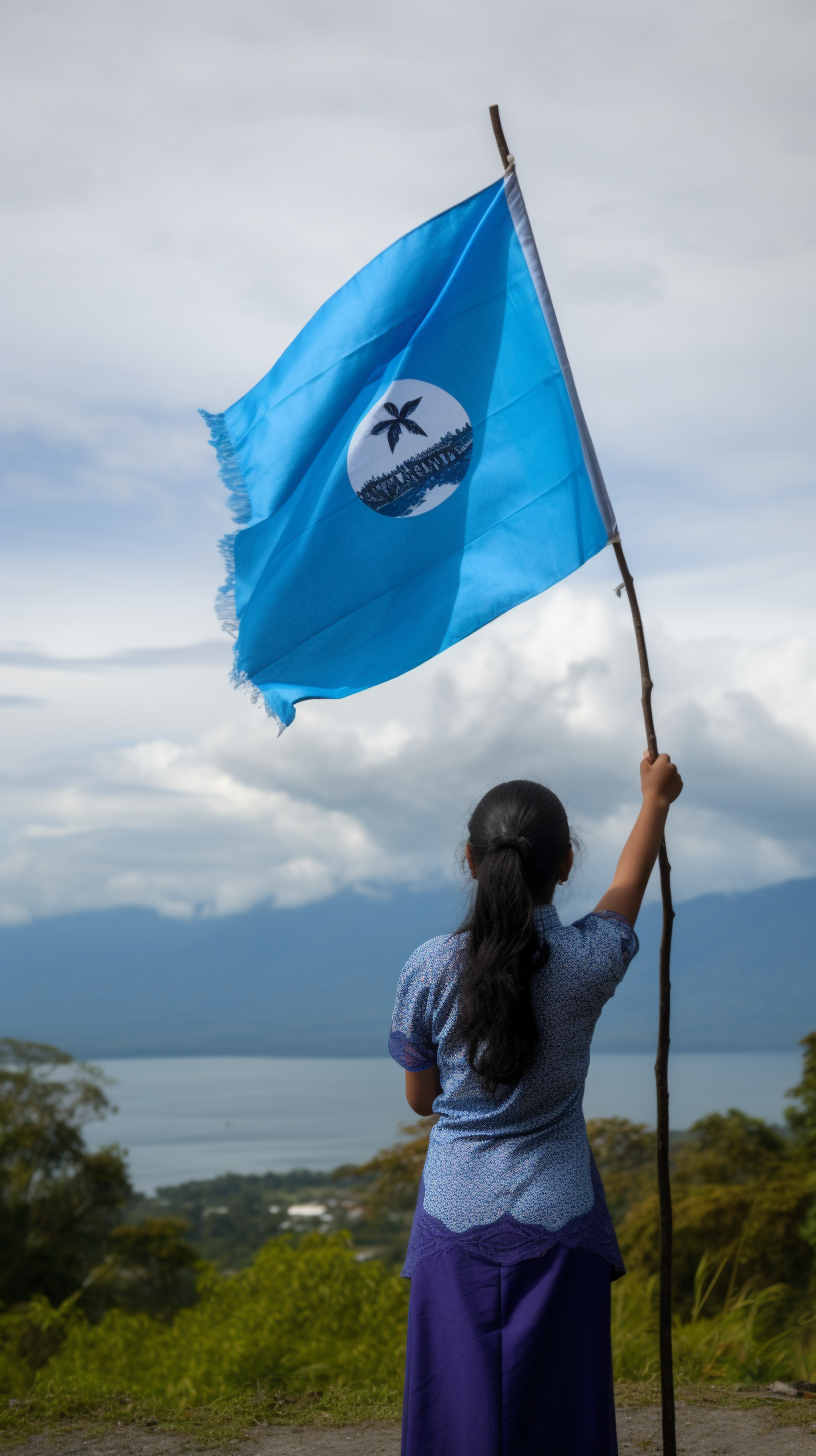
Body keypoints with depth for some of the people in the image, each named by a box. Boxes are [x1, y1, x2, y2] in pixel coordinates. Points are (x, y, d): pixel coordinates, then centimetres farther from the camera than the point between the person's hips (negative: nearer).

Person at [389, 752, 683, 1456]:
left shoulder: (431, 968, -10)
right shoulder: (587, 960, -9)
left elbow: (420, 1098, 5)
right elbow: (629, 883, 14)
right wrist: (656, 798, 32)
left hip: (457, 1220, 0)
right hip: (558, 1220, 0)